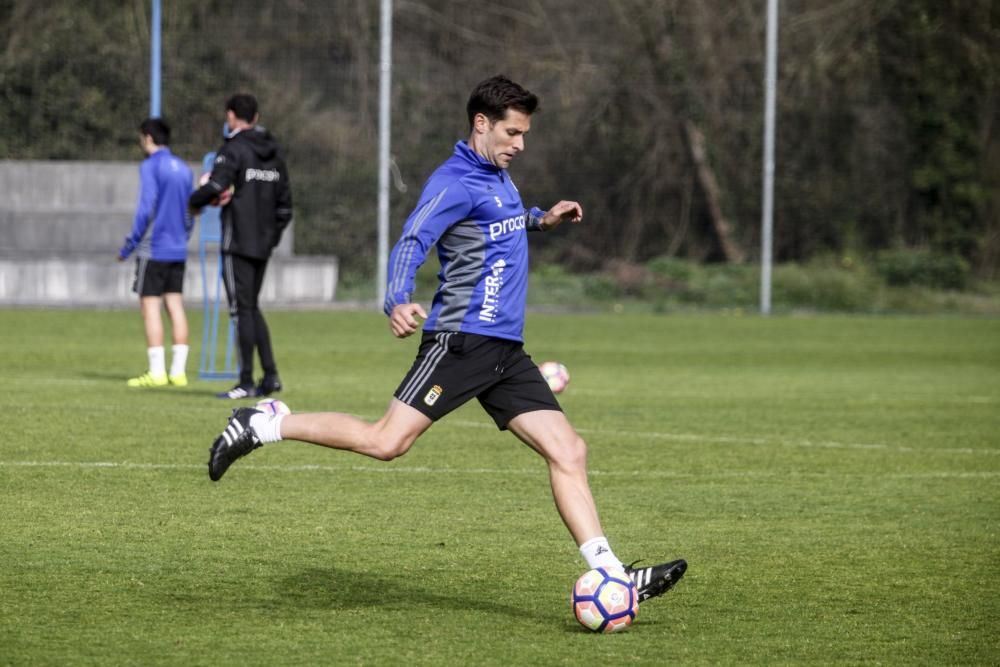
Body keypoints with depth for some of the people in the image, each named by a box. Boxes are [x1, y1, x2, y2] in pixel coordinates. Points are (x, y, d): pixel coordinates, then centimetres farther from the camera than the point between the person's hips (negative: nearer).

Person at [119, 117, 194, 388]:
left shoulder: (150, 167, -9)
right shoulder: (184, 169, 13)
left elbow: (145, 209, -15)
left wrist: (129, 245, -9)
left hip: (153, 250, -7)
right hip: (178, 250, 7)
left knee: (150, 307, -5)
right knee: (175, 306, 6)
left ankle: (157, 371, -9)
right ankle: (178, 371, 3)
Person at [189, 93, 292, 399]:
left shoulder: (233, 150, -10)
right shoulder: (274, 153, 13)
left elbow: (214, 187, -21)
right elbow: (285, 202, 16)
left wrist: (195, 200, -1)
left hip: (238, 244, -7)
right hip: (263, 245, 7)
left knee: (243, 309, -4)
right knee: (252, 308, 16)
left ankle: (246, 382, -4)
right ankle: (270, 375, 9)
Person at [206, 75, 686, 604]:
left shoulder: (498, 177, 19)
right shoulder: (455, 181, -10)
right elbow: (412, 242, -23)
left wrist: (540, 220, 32)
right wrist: (398, 302, -40)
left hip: (505, 352, 9)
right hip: (462, 339, -9)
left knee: (568, 452, -1)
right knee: (386, 442, -17)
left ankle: (611, 577, -3)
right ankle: (260, 427, -3)